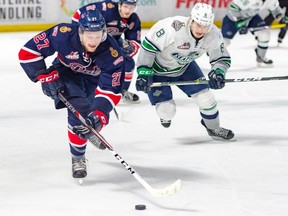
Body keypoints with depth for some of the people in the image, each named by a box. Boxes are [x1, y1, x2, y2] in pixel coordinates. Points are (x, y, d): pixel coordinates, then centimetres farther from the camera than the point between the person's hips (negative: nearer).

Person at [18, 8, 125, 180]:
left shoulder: (113, 54, -34)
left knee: (99, 115, -7)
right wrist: (45, 76, -28)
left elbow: (111, 90, -32)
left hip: (95, 79, 2)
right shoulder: (63, 35, -36)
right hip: (67, 73, -2)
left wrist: (99, 115, -46)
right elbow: (28, 52, -26)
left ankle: (91, 132, 34)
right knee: (80, 110, -25)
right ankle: (78, 158, -7)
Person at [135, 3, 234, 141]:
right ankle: (165, 115, 31)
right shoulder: (172, 28, -38)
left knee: (205, 96, -4)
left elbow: (222, 58, -5)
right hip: (158, 68, -5)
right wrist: (144, 73, -28)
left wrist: (218, 73, -27)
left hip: (185, 66, 5)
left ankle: (213, 128, 24)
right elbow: (148, 46, -29)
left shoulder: (213, 35, -20)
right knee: (166, 110, -9)